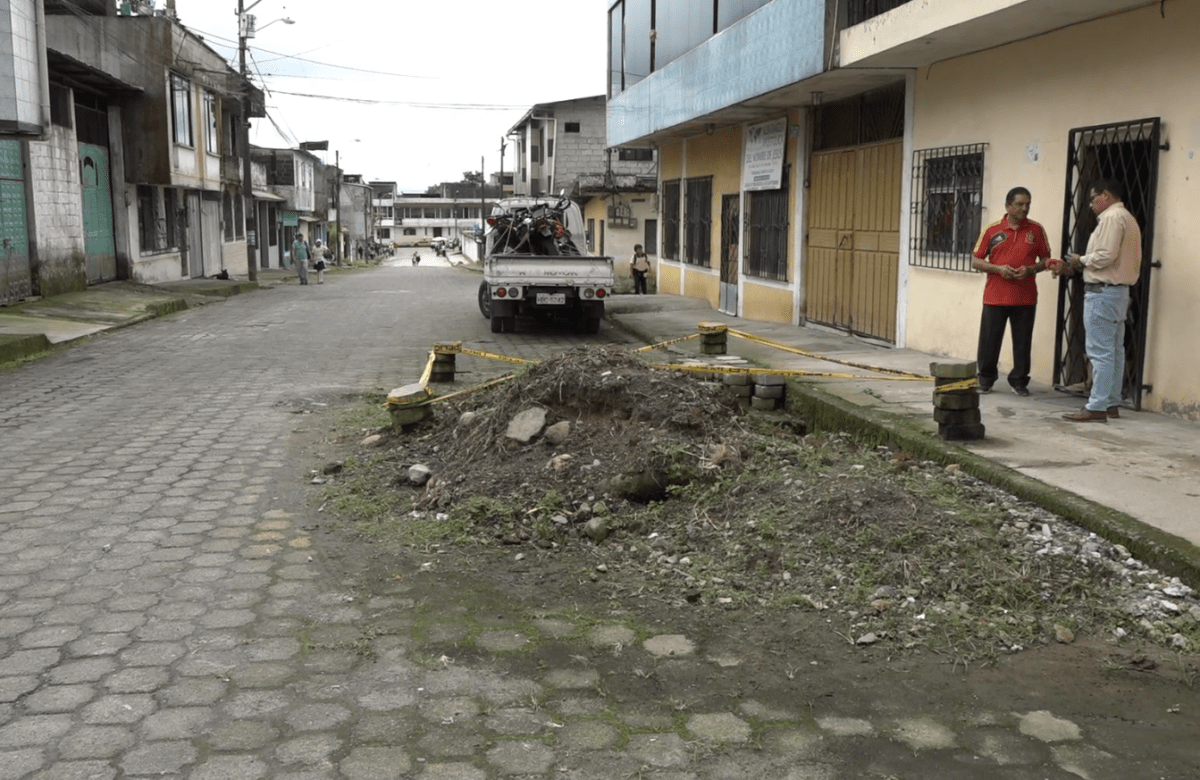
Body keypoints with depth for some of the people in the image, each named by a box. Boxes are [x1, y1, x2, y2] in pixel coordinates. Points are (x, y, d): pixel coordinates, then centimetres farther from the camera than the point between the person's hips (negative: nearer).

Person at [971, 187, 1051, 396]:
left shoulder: (1036, 230, 6)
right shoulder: (992, 230, 3)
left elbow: (1046, 259, 9)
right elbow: (976, 261, 3)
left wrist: (1031, 270, -11)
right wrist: (999, 269, -12)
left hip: (1025, 298, 1)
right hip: (995, 297, 0)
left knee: (1022, 343, 5)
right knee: (989, 341, 4)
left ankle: (1019, 381, 18)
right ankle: (986, 379, 19)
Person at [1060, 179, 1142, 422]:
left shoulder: (1112, 217, -12)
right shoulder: (1128, 219, 20)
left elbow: (1106, 255, -22)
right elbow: (1117, 259, 16)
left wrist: (1081, 260, -5)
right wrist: (1079, 266, 10)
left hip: (1103, 292, -11)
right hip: (1120, 291, 11)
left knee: (1100, 351, -10)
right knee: (1114, 350, 12)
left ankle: (1097, 407, -11)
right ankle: (1112, 403, 17)